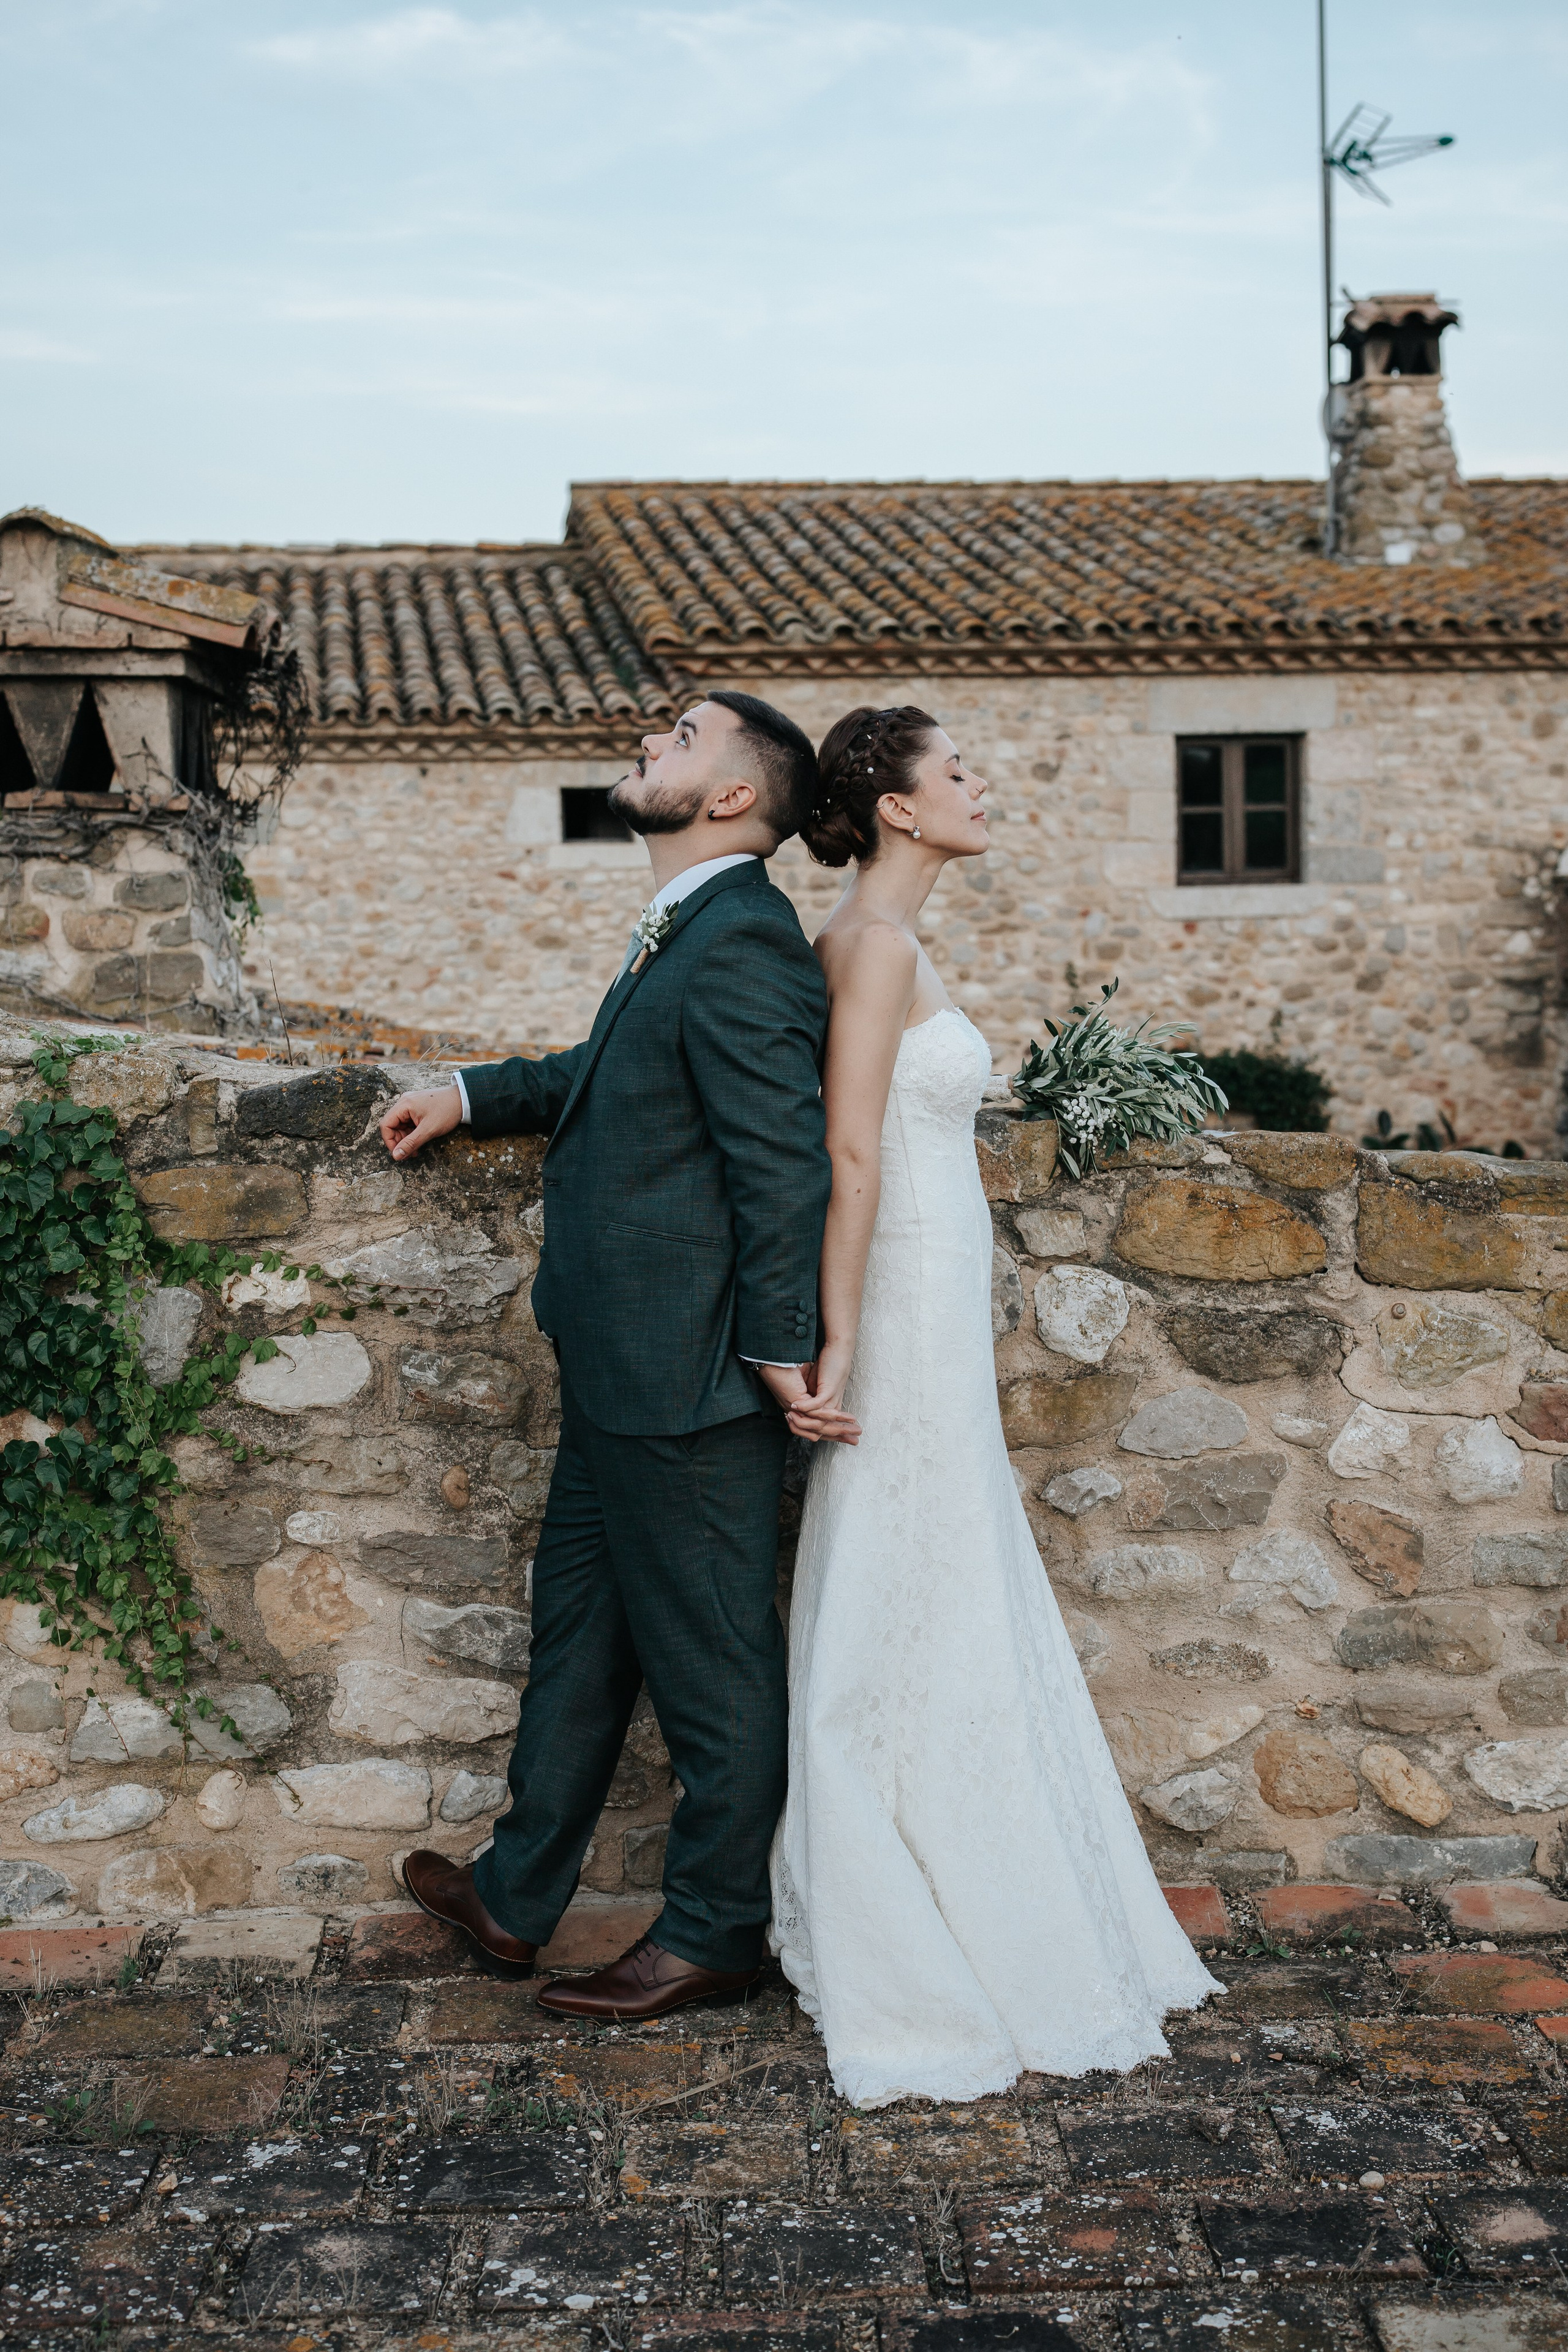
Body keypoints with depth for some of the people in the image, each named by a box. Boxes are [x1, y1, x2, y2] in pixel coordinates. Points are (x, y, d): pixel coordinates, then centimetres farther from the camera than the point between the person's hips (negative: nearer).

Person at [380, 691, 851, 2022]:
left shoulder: (742, 941, -19)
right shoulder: (685, 935, 12)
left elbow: (786, 1160, -22)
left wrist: (778, 1351, -19)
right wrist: (473, 1096, 29)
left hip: (685, 1383, -10)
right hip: (624, 1376, 10)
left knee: (711, 1666, 7)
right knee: (580, 1631, 21)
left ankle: (715, 1933, 25)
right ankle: (516, 1899, 37)